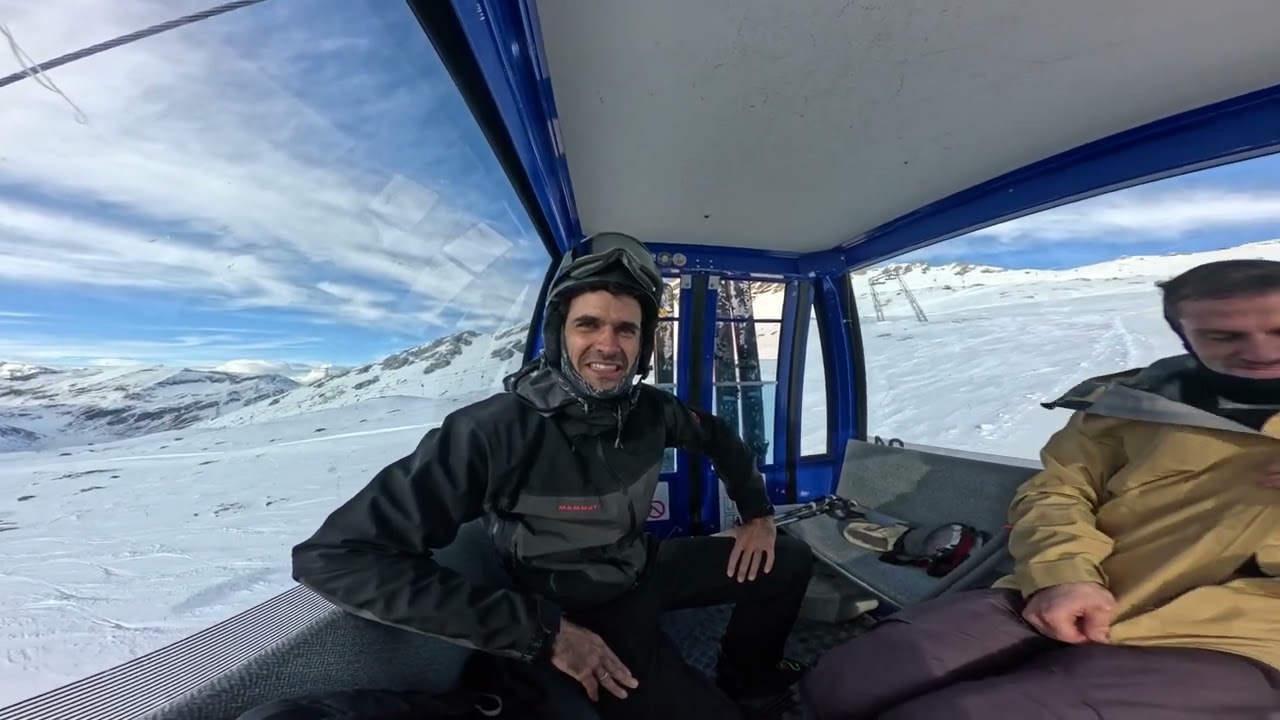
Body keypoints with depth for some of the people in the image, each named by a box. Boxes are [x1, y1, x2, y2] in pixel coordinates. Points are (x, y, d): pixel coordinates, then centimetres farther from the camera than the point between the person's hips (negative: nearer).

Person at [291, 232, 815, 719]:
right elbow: (332, 557, -32)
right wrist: (540, 631, -32)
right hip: (585, 612, -5)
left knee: (790, 561, 9)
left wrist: (757, 513, 2)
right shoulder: (494, 430, -30)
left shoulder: (649, 409, -12)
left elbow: (716, 435, 8)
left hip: (646, 567, 6)